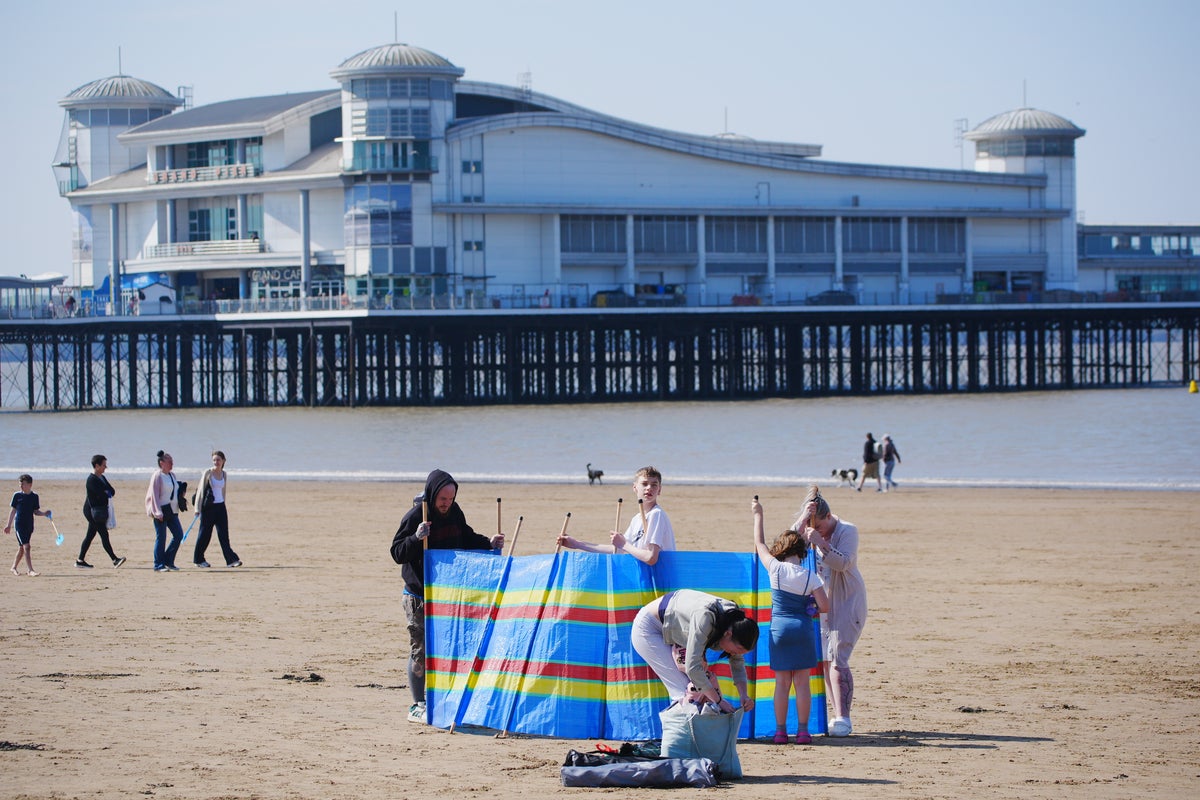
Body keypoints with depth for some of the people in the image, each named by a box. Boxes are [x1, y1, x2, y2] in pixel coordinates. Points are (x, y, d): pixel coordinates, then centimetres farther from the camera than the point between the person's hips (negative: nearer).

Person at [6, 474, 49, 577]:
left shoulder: (34, 496, 3)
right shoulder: (17, 495, -2)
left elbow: (36, 511, 9)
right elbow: (13, 510, 4)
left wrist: (44, 513, -10)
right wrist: (8, 525, 5)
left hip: (29, 525, 4)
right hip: (19, 524, -4)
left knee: (22, 548, 12)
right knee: (26, 547, -13)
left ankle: (14, 567, 29)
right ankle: (31, 570, -15)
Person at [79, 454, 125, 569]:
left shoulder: (102, 478, 16)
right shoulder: (92, 479, -14)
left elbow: (112, 491, 10)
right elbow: (100, 494, -23)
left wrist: (106, 493, -9)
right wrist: (107, 494, -3)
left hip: (100, 510, 10)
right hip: (93, 510, -10)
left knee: (90, 536, 12)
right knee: (104, 535, -11)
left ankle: (80, 561, 17)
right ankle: (115, 560, -14)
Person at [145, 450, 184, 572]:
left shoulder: (172, 475, 14)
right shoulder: (157, 476, -9)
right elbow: (155, 494, -14)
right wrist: (158, 512, -19)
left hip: (172, 510, 8)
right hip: (162, 510, -8)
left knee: (178, 534, 4)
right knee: (161, 537, -4)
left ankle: (168, 561, 14)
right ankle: (159, 565, 3)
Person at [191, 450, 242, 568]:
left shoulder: (224, 474, 9)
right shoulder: (208, 473, -5)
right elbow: (200, 490, -5)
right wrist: (197, 508, -9)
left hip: (220, 506, 4)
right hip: (208, 507, -4)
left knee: (224, 534, -2)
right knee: (205, 534, 3)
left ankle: (231, 559, -7)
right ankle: (198, 559, 16)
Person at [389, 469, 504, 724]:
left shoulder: (454, 513, 4)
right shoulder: (415, 516, -15)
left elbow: (467, 539, 21)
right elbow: (397, 553, -15)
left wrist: (489, 544, 5)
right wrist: (416, 538, -32)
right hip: (419, 597, -6)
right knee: (420, 650, -1)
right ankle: (417, 706, 6)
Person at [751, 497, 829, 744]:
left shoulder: (776, 569, -6)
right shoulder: (810, 577, -6)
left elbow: (760, 543, 8)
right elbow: (825, 607, -7)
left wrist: (758, 515, 19)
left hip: (779, 628, 0)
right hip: (803, 629, 0)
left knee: (782, 683, 5)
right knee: (802, 683, 4)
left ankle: (781, 731, 5)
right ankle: (803, 731, 3)